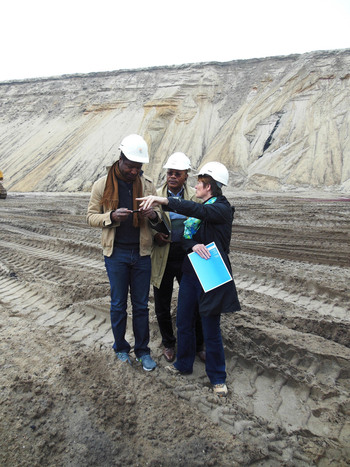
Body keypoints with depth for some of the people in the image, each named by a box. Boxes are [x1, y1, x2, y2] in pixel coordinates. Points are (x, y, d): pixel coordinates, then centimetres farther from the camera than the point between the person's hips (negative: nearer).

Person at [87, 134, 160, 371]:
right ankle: (121, 349, 30)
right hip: (116, 253, -1)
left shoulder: (148, 185, 2)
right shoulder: (102, 185, -3)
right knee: (118, 305, 11)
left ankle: (143, 350, 26)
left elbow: (159, 216, 9)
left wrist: (154, 215, -15)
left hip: (141, 253, 2)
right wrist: (112, 216, -21)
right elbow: (91, 217, -1)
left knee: (141, 305, 10)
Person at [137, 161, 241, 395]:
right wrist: (193, 245, -21)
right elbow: (184, 235, 3)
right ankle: (184, 364, 37)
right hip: (190, 272, 7)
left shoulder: (223, 209, -13)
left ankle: (218, 377, 24)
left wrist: (164, 200, -39)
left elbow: (198, 211, -33)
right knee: (184, 322, 16)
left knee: (211, 329, 3)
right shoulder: (200, 207, 11)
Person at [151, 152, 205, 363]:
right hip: (163, 259, 1)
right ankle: (168, 343, 38)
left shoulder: (195, 196, -1)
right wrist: (155, 235, -14)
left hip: (187, 257, 0)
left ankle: (198, 345, 34)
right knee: (162, 307, 13)